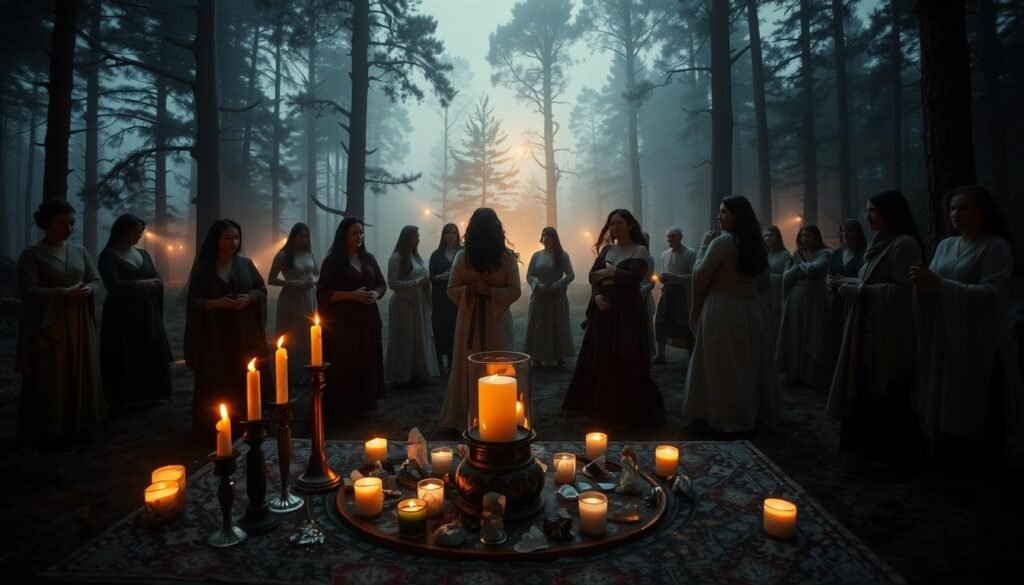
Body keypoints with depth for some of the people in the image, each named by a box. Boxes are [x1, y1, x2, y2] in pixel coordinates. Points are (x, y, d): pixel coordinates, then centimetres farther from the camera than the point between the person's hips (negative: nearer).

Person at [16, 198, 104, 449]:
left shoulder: (79, 251, 9)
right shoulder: (31, 254, -5)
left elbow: (95, 280, 11)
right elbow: (28, 291, -13)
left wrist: (88, 289, -10)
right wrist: (64, 293, -23)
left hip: (79, 325, 4)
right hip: (47, 326, -4)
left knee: (80, 377, 7)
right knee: (48, 380, 1)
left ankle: (74, 428, 19)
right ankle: (45, 432, 13)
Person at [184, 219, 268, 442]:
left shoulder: (246, 264, 6)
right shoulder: (202, 268, -1)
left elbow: (262, 290, 9)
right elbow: (194, 303, -2)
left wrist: (249, 298, -11)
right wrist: (218, 302, -18)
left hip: (244, 335, 2)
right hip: (214, 335, -2)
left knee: (244, 383, 3)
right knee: (214, 385, -1)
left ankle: (242, 428, 15)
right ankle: (211, 432, 11)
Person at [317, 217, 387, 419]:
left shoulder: (368, 258, 10)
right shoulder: (333, 260, -4)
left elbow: (382, 284, 15)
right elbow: (323, 292, -9)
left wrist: (376, 294, -7)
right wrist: (351, 295, -19)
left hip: (367, 320, 5)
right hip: (342, 321, -4)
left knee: (367, 362, 6)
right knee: (343, 364, -2)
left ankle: (363, 403, 19)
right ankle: (341, 407, 10)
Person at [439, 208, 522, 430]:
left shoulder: (462, 256, -3)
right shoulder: (507, 257, -6)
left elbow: (452, 290, -1)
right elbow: (515, 291, -9)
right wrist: (490, 291, -11)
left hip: (469, 320, 1)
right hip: (497, 320, -1)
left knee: (467, 368, 11)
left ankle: (464, 418, 22)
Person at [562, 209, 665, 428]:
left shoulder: (639, 251, -1)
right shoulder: (606, 249, 13)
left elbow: (634, 276, -17)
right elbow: (593, 275, 6)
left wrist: (608, 272, -6)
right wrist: (596, 295, -12)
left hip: (627, 311, -5)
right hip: (603, 308, 5)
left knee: (627, 360, -2)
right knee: (600, 359, 8)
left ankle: (629, 410, 12)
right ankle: (602, 407, 22)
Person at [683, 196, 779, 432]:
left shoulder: (722, 241, -14)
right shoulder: (758, 244, 10)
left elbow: (699, 275, -8)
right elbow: (764, 284, 17)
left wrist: (704, 245, 0)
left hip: (723, 311, -7)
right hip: (753, 311, 8)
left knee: (723, 368, 2)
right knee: (750, 365, 15)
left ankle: (727, 417, 9)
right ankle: (754, 413, 26)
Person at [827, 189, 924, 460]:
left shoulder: (904, 244, -14)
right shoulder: (881, 242, 15)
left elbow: (902, 290, -22)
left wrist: (858, 290, -18)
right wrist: (851, 283, 3)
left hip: (890, 333, -9)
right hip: (870, 329, 9)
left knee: (887, 395, 1)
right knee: (866, 389, 12)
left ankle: (894, 451, 16)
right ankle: (871, 443, 23)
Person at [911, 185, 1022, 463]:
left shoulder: (997, 247, -6)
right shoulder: (945, 245, 11)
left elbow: (990, 293, -18)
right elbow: (932, 287, 7)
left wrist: (938, 284, -27)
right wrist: (922, 283, -16)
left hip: (980, 346, -5)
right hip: (945, 343, 5)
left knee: (978, 416, 3)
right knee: (947, 410, 10)